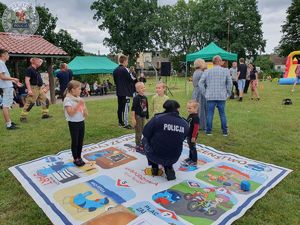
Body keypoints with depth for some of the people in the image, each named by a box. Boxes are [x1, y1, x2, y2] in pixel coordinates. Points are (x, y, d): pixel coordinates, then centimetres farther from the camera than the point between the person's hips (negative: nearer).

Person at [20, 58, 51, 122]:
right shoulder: (29, 69, -13)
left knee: (45, 101, 12)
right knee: (30, 103, -9)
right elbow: (27, 80, -20)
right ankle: (23, 117, -1)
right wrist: (29, 90, -26)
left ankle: (45, 114, 21)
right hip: (33, 88, -9)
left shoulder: (36, 69, 13)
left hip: (40, 88, 10)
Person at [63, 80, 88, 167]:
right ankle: (75, 159, 19)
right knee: (75, 141, 5)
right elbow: (71, 113, -24)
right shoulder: (68, 99, -14)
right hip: (73, 123, -7)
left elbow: (85, 111, 16)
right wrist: (78, 104, -26)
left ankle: (79, 157, 27)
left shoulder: (79, 98, 8)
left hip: (81, 122, 7)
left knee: (80, 141, 13)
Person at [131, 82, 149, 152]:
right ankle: (138, 146, 12)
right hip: (138, 116, -7)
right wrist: (133, 118, -19)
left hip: (143, 116, 7)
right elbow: (133, 109, -17)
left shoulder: (145, 97, 4)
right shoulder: (136, 98, -16)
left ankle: (139, 143, 32)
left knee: (142, 130, 17)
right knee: (138, 131, 1)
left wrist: (147, 116, 17)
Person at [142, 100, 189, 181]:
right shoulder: (185, 124, -5)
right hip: (174, 158, 4)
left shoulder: (158, 118, -17)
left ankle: (154, 167, 23)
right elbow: (181, 140, 6)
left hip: (155, 156, -3)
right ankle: (169, 168, 16)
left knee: (145, 139, 26)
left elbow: (145, 134, -9)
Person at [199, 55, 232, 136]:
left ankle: (208, 131, 12)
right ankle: (225, 131, 17)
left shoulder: (207, 71, -1)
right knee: (222, 114, 9)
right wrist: (228, 93, 12)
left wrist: (204, 92, 5)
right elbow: (229, 83, 1)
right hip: (222, 96, 0)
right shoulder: (226, 71, 0)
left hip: (210, 96, 0)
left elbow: (201, 83, -2)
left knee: (210, 114, 7)